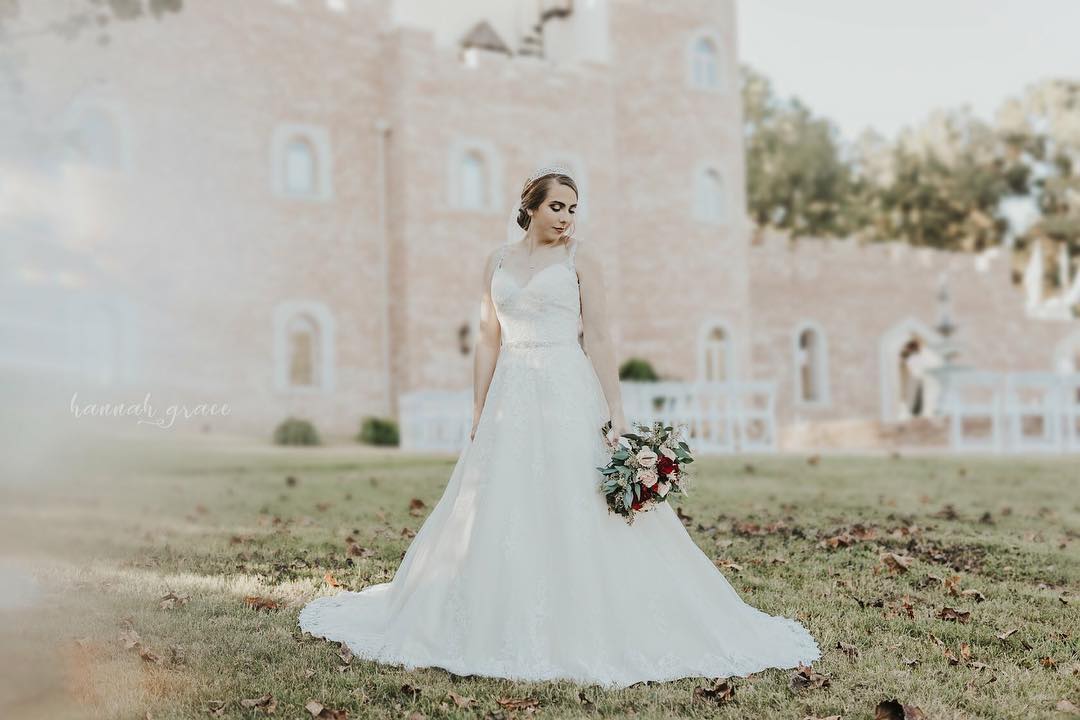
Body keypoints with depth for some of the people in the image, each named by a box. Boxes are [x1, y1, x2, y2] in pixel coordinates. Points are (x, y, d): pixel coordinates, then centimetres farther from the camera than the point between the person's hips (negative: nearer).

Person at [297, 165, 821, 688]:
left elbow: (598, 337, -4)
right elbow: (488, 340, 13)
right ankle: (508, 631, 19)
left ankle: (583, 635, 6)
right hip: (511, 397, 4)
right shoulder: (498, 261, 12)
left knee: (577, 513, -5)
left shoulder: (580, 256, 1)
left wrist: (615, 409, -10)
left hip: (568, 394, -4)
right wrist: (480, 411, 8)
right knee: (501, 515, 6)